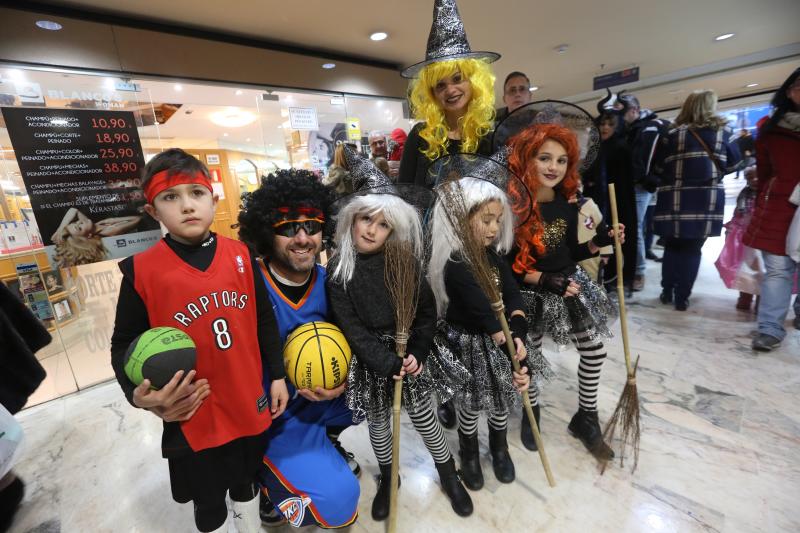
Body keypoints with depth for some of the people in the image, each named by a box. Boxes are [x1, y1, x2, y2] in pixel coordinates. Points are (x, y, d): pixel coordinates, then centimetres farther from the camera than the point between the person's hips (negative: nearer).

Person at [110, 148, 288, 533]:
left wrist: (277, 375, 4)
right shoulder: (141, 270, -13)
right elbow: (124, 344, -3)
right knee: (208, 501, 23)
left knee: (246, 481, 28)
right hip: (193, 414, -2)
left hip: (249, 404, 2)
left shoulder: (241, 256, -7)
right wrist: (138, 394, -20)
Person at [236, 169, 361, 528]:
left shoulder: (328, 282, -8)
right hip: (273, 414, -5)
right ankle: (272, 493, 16)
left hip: (324, 399, 6)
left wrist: (342, 383, -15)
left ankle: (326, 440, 25)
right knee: (339, 499, -15)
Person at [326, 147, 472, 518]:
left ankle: (449, 475, 40)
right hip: (370, 359, 1)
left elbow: (427, 312, -5)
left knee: (423, 416, 13)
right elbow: (352, 327, -12)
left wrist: (416, 354, -14)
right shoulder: (338, 271, -10)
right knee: (377, 421, 17)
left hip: (409, 352, 0)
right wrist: (388, 363, -18)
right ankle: (387, 478, 46)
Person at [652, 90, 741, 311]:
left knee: (672, 247, 11)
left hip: (675, 200, -1)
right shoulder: (723, 131, 7)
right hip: (707, 199, 1)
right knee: (692, 249, 5)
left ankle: (667, 292, 15)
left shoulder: (673, 134, 2)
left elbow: (658, 167, 0)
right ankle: (682, 298, 6)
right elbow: (733, 163, 14)